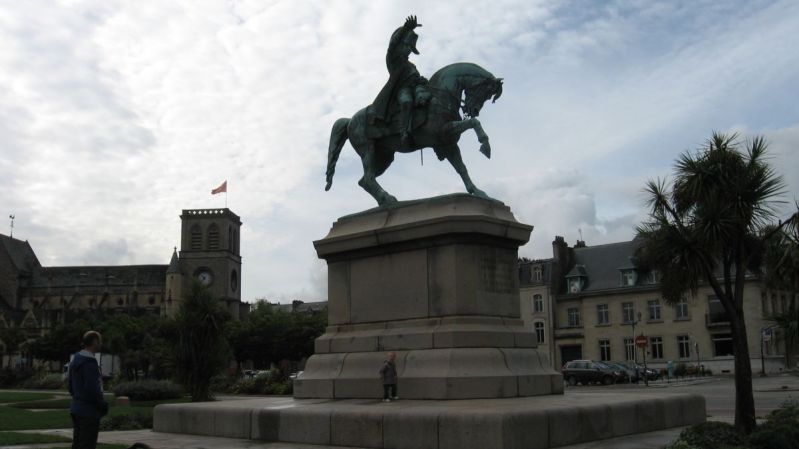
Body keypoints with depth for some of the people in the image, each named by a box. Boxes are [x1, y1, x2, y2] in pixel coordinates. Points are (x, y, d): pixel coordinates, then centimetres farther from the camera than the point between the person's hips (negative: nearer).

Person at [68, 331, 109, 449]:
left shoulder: (75, 360, 12)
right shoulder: (90, 362, -18)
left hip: (76, 408, 9)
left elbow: (71, 387, 18)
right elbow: (92, 389, -23)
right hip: (89, 412, -9)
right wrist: (103, 405, -11)